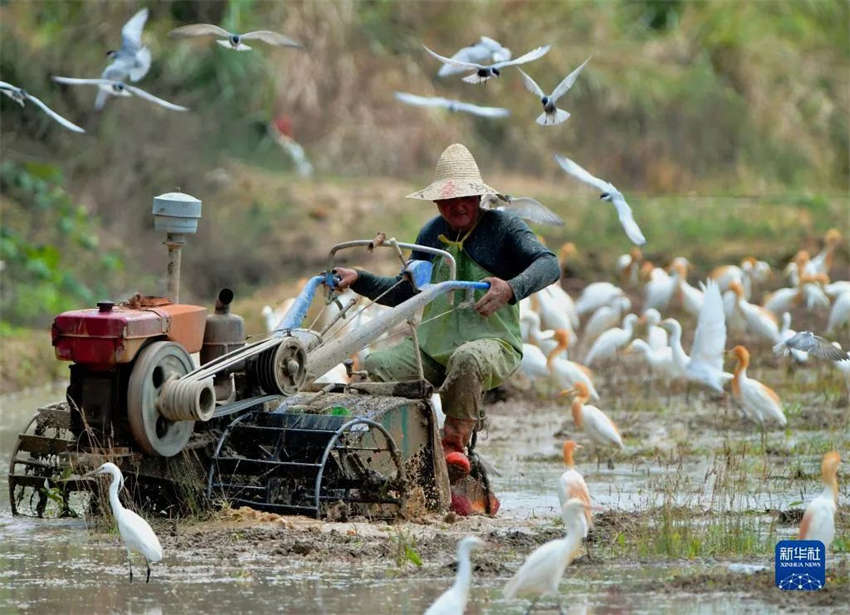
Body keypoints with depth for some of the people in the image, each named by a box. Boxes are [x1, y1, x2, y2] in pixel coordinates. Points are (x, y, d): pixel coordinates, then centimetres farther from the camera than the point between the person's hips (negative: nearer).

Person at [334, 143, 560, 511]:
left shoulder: (503, 228, 1)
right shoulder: (432, 234, 18)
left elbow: (548, 264, -16)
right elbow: (402, 293, 23)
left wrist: (511, 289, -35)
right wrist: (359, 280, 8)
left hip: (493, 343, -5)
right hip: (431, 346, 5)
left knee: (467, 358, -40)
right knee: (376, 367, -19)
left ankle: (455, 444, -29)